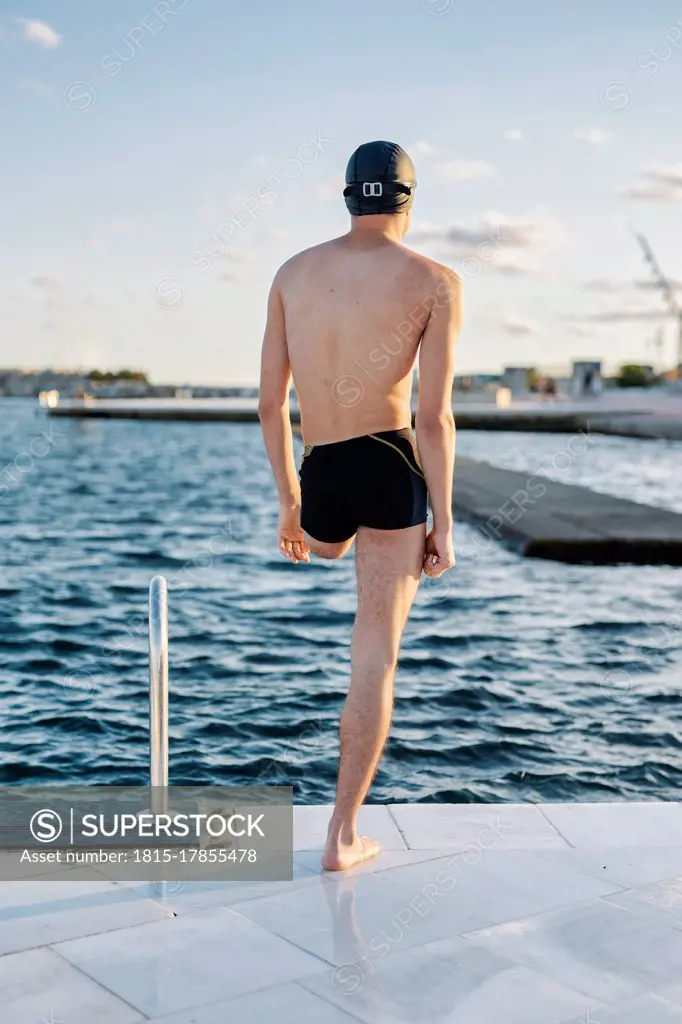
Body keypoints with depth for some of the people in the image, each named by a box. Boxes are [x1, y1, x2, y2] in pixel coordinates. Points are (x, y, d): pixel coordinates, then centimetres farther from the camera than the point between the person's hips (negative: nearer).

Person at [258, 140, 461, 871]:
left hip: (321, 481, 2)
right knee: (375, 658, 4)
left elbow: (270, 404, 9)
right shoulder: (435, 281, -2)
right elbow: (434, 417, -8)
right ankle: (343, 837, 9)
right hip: (392, 468, -2)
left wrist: (288, 503, 19)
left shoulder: (294, 272, 9)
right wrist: (443, 528, -1)